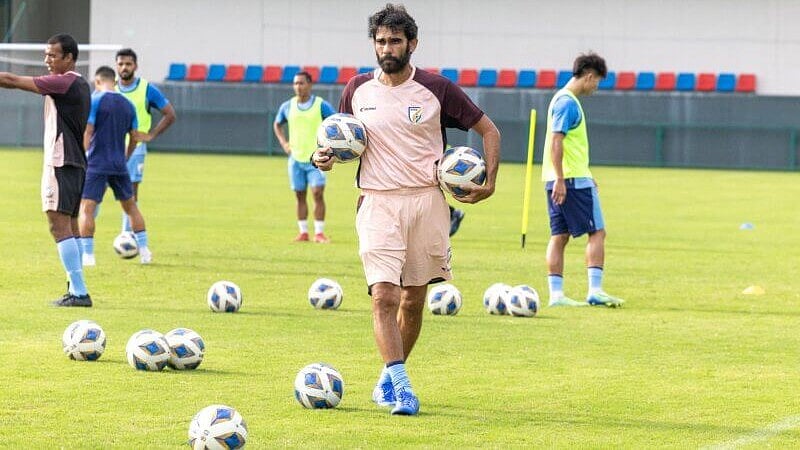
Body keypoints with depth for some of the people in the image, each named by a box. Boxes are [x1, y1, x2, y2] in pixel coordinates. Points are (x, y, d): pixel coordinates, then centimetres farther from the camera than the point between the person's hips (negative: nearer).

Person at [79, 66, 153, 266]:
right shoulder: (128, 105, 11)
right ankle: (144, 250, 19)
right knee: (130, 206, 19)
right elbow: (134, 137, 15)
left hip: (96, 165, -5)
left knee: (86, 207, -5)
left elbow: (87, 132, -12)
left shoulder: (94, 100, -5)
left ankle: (87, 255, -14)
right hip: (119, 166, 6)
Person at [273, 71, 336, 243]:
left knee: (318, 194, -11)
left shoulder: (321, 105, -6)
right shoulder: (287, 106, 4)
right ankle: (303, 232, 13)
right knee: (300, 196, 5)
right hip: (296, 158, 3)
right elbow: (277, 124, 21)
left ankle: (319, 233, -6)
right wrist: (283, 142, 7)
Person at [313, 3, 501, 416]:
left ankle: (389, 378, 26)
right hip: (377, 202, 0)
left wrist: (489, 182, -4)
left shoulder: (436, 89, -2)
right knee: (383, 296, -15)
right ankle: (400, 386, -15)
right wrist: (326, 156, 0)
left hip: (426, 200, 0)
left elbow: (488, 130, 7)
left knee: (413, 300, 7)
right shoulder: (358, 89, 5)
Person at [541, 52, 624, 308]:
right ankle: (595, 291, -9)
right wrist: (560, 179, -24)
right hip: (573, 179, -10)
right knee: (597, 232, -4)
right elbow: (556, 141, -20)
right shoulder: (568, 102, -13)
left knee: (559, 236, 7)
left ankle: (556, 294, 5)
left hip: (559, 180, 10)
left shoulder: (563, 99, 17)